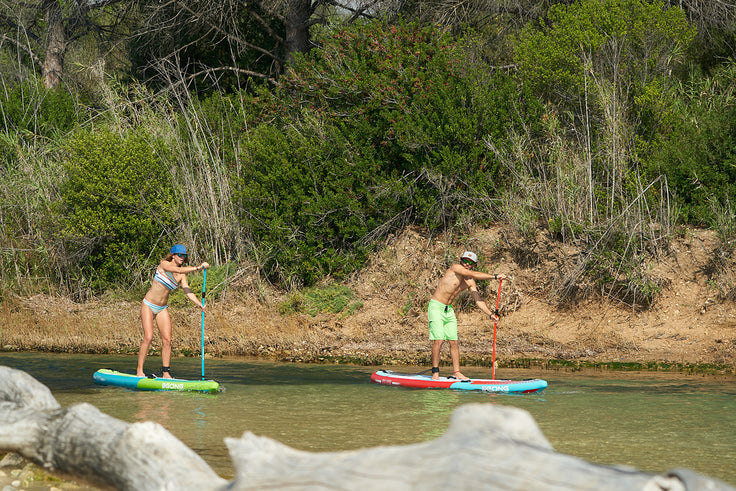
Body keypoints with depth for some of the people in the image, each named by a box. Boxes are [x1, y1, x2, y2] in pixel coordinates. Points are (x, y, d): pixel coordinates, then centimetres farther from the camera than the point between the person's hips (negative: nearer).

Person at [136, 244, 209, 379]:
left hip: (162, 309, 6)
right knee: (148, 337, -16)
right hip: (148, 306, -6)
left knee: (167, 340, -4)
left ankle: (166, 372, 0)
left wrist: (200, 304, -22)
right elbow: (179, 270, -29)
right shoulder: (164, 264, -12)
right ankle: (139, 371, -11)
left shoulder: (182, 276, 4)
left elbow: (187, 291, -6)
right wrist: (198, 267, -36)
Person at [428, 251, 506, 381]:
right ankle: (435, 372, -9)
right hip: (436, 307, -8)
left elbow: (478, 300, 7)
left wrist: (491, 314, -5)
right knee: (439, 340, -14)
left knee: (454, 342, 4)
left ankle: (456, 372, 8)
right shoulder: (455, 268, -14)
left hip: (448, 310, 8)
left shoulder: (470, 282, 7)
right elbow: (475, 274, -24)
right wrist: (494, 277, -22)